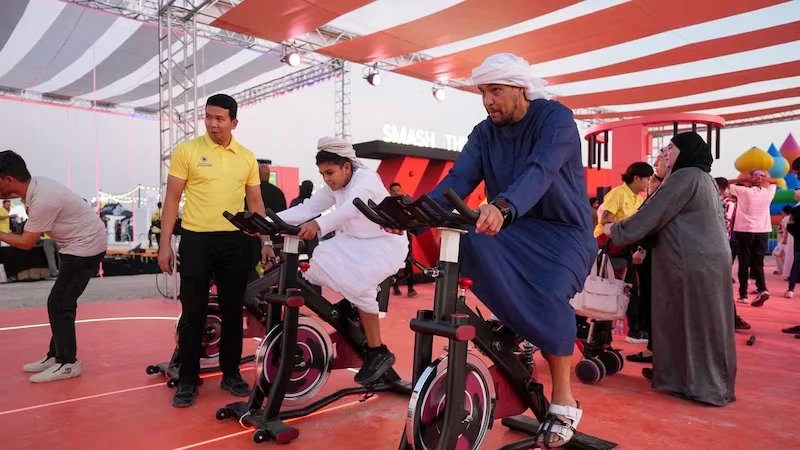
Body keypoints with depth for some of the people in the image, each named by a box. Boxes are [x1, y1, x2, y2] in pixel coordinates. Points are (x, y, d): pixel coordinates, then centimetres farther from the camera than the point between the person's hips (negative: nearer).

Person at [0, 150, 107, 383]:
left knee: (58, 304, -6)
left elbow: (26, 243, -17)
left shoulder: (42, 201, -27)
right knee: (61, 302, 15)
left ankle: (67, 363, 3)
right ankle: (56, 355, 26)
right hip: (82, 244, 10)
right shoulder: (35, 185, -1)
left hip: (86, 246, -10)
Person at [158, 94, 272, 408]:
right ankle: (187, 380, 19)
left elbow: (256, 203, 12)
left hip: (234, 241, 3)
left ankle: (231, 374, 24)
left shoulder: (247, 157, 7)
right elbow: (171, 199, 0)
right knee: (193, 313, 5)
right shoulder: (187, 151, -1)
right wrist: (165, 243, -4)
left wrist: (266, 241, 6)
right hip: (195, 239, -2)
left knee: (233, 311, 9)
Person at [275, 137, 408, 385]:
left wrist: (319, 225, -55)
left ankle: (378, 353, -15)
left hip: (385, 243, -8)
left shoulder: (367, 178, -20)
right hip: (354, 243, 8)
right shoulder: (333, 188, 4)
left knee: (357, 285, -29)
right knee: (315, 269, -8)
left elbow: (351, 208, -39)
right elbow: (307, 208, -6)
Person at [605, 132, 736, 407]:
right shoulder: (704, 178, 18)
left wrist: (615, 230, -2)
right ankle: (712, 381, 24)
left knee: (691, 321, -1)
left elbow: (651, 215, -14)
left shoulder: (685, 177, -13)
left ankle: (703, 385, 8)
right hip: (708, 258, 9)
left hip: (693, 262, -9)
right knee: (703, 322, 14)